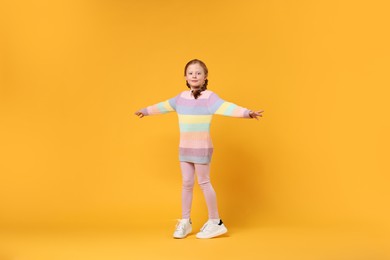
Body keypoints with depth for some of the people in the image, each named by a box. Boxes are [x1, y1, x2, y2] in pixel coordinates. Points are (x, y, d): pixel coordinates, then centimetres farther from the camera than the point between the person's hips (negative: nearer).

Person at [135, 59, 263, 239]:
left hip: (202, 147, -5)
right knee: (187, 183, 10)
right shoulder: (181, 97, 9)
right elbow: (164, 106, 25)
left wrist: (246, 112, -41)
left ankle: (215, 222, 14)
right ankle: (185, 222, 20)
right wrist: (146, 111, 38)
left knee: (204, 182, 1)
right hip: (184, 147, 6)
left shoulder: (209, 97, -10)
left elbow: (227, 107, -25)